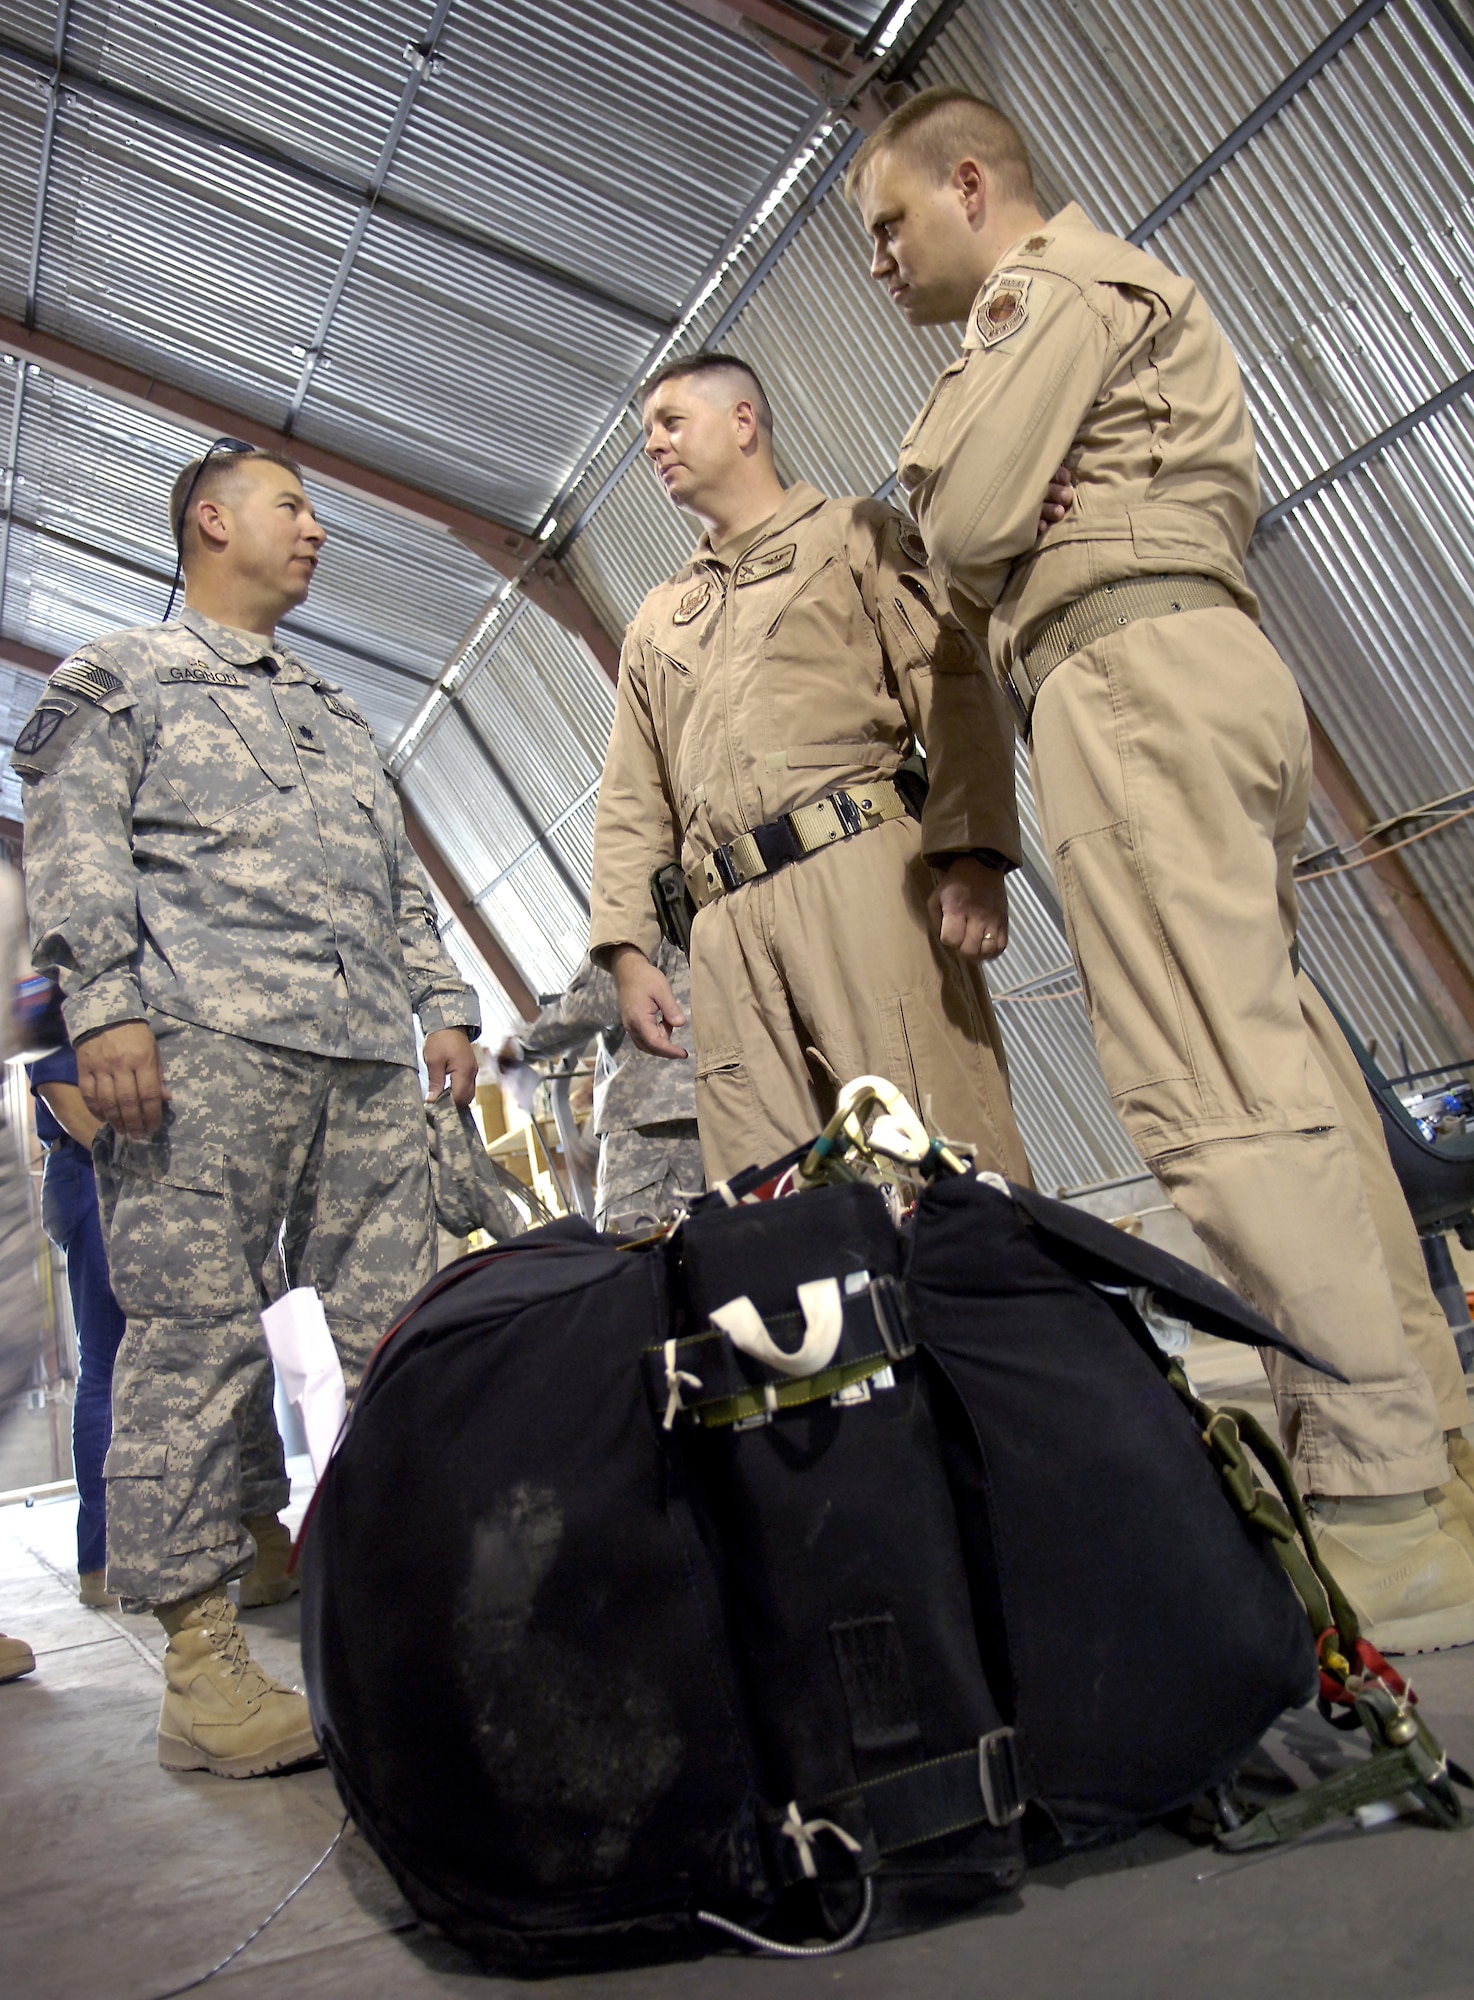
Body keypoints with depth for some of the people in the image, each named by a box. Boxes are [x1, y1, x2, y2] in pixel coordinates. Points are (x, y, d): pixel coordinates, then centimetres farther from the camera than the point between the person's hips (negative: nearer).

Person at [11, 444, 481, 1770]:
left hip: (371, 1057, 6)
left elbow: (401, 876, 27)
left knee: (403, 1326, 0)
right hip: (208, 1040, -6)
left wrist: (445, 1005, 15)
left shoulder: (338, 714, 32)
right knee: (199, 1332, -7)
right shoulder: (123, 675, 14)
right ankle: (200, 1660, -1)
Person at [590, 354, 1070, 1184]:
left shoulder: (857, 536, 18)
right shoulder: (656, 623, 32)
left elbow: (954, 693, 3)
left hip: (859, 871, -4)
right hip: (726, 922, 4)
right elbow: (631, 805, 25)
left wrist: (972, 853, -13)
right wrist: (628, 950, 10)